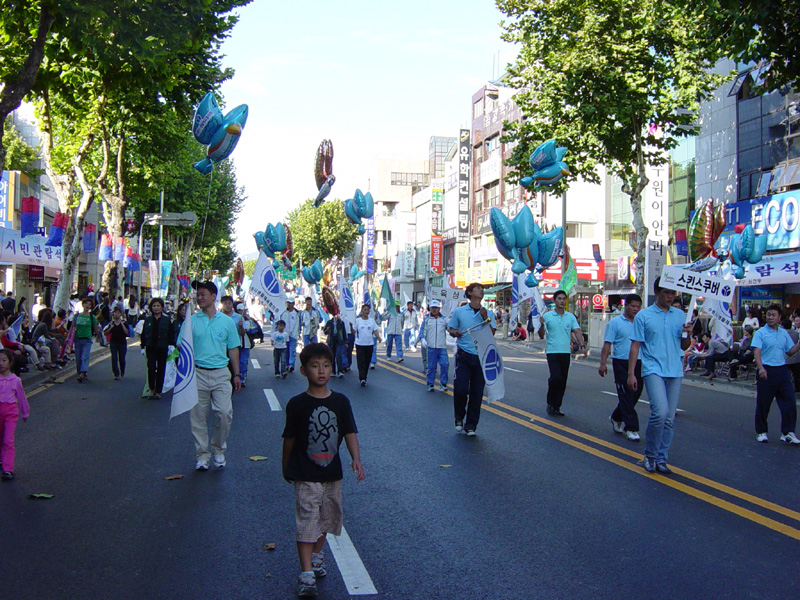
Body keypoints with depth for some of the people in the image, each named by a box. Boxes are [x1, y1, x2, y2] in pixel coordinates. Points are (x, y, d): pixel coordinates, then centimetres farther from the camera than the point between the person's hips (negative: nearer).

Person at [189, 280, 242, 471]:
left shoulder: (227, 321, 6)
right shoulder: (191, 321, 4)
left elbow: (233, 349, 10)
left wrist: (237, 374, 7)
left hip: (221, 374, 0)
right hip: (198, 374, 0)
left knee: (225, 414, -6)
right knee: (198, 416, 3)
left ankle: (218, 450, 16)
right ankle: (202, 454, 16)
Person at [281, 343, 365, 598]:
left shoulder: (340, 402, -1)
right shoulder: (297, 404, -8)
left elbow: (350, 433, -2)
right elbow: (290, 438, 1)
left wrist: (356, 459, -15)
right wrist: (286, 466, 9)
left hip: (332, 473, 4)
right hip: (305, 475, -4)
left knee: (327, 517, 19)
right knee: (306, 522, -8)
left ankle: (317, 554, 42)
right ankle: (307, 574, -6)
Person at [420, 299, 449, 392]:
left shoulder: (444, 319, 9)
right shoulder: (426, 319, 7)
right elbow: (422, 331, 5)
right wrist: (423, 339, -12)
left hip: (442, 347, 1)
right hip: (431, 347, -1)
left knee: (444, 364, -10)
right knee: (431, 366, 3)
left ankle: (443, 383, 4)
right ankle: (430, 384, 15)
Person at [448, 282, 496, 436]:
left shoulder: (488, 314, 9)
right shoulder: (459, 312, 6)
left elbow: (492, 334, 2)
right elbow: (451, 330, 11)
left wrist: (486, 320, -10)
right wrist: (455, 333, -11)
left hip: (482, 356, 2)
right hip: (464, 355, -2)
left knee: (477, 392, 2)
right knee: (460, 389, -10)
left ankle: (471, 425, 13)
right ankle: (459, 417, 18)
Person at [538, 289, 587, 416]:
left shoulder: (570, 317, 9)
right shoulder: (547, 316, 0)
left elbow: (577, 331, 1)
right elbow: (541, 335, 0)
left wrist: (582, 345, -14)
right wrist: (542, 325, -20)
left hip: (566, 352, 4)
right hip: (552, 352, -4)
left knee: (563, 381, 6)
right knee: (556, 377, -18)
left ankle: (556, 407, 18)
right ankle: (550, 403, 3)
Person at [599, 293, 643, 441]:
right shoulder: (615, 323, -2)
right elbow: (607, 344, -5)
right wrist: (603, 363, -12)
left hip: (639, 363, 5)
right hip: (622, 363, -5)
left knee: (635, 394, 10)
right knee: (626, 395, -5)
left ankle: (616, 418, 31)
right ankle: (631, 428, -1)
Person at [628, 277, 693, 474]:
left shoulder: (680, 316, 12)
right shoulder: (643, 316, 1)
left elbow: (684, 347, 17)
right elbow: (635, 346, 0)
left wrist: (687, 334, -5)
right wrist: (631, 374, -6)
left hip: (675, 372, 5)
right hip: (653, 370, -5)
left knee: (669, 419, 6)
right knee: (660, 412, -20)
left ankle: (661, 458, 17)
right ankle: (650, 455, -2)